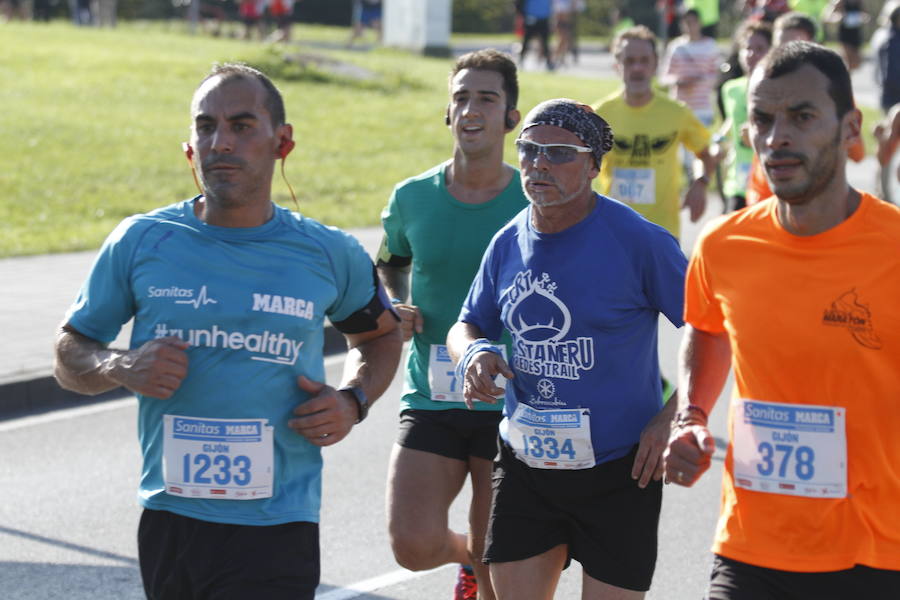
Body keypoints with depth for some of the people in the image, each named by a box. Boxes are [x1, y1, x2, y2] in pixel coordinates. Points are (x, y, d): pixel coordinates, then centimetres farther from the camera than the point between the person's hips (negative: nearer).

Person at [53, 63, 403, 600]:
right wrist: (121, 368, -12)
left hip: (276, 534, -2)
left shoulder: (330, 255, 2)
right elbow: (71, 352, 10)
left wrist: (352, 402, 1)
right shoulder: (140, 243, 1)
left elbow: (380, 334, 21)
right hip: (167, 522, 2)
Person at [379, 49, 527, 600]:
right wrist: (395, 309, 2)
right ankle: (466, 552, 22)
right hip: (430, 401, 2)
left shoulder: (537, 204, -4)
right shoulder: (412, 198, 2)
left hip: (509, 407, -1)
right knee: (414, 545, -12)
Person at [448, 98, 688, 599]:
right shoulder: (509, 244, 5)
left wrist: (672, 418, -13)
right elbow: (469, 326, 18)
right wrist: (474, 354, -5)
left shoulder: (639, 242, -12)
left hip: (618, 470, -4)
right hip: (525, 464, 4)